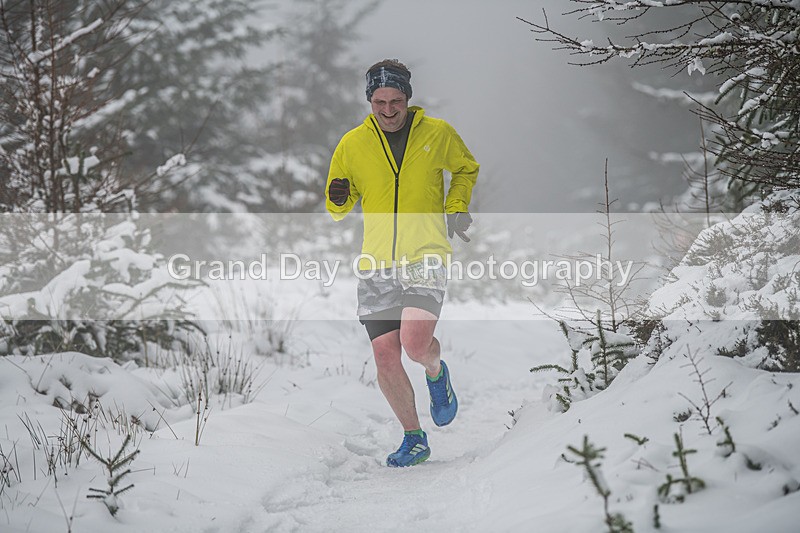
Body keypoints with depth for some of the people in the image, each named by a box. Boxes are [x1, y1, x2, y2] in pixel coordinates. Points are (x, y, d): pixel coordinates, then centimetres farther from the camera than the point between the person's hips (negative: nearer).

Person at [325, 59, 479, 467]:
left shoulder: (437, 133, 1)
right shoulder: (352, 144, 3)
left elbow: (466, 169, 21)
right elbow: (338, 208, 14)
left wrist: (457, 209, 5)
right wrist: (339, 199, -10)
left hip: (426, 257, -2)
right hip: (376, 265, 2)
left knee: (416, 344, -21)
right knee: (385, 358, -2)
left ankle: (436, 373, 16)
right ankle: (414, 439, 17)